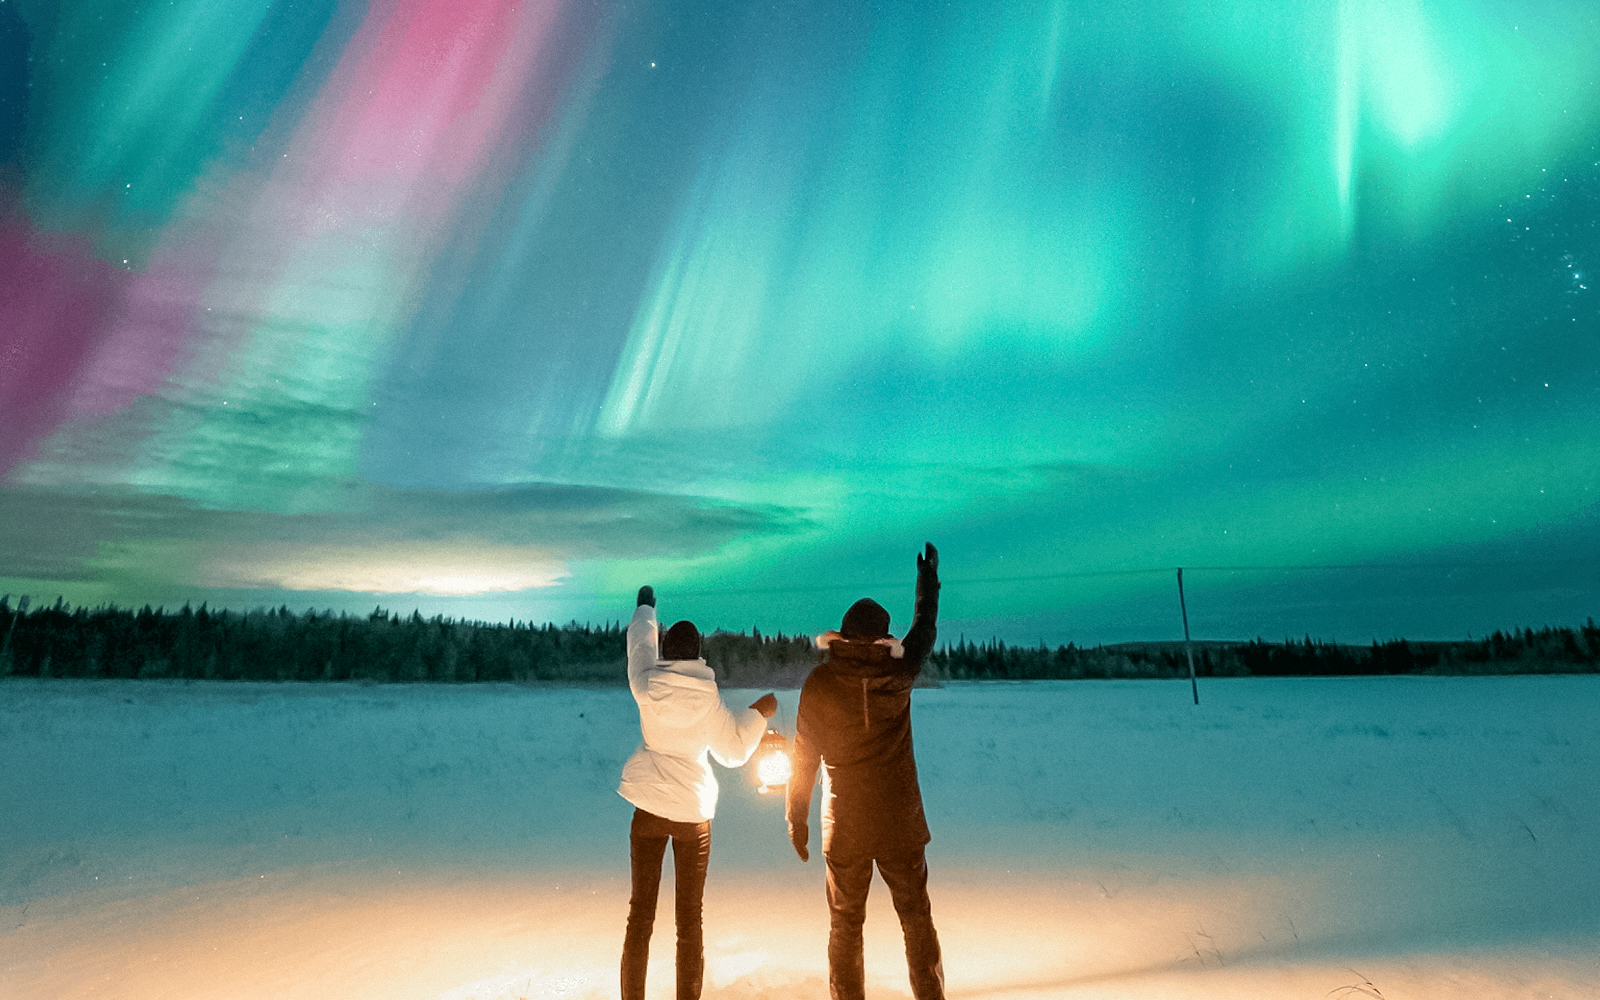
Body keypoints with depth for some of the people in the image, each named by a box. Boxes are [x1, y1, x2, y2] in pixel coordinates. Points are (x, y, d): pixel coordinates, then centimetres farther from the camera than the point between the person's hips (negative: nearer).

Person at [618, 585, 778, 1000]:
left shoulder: (646, 685, -6)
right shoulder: (709, 699, -10)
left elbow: (639, 641, 14)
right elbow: (734, 751, 0)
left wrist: (645, 607, 32)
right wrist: (759, 713, 12)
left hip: (648, 806, 2)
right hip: (693, 810, -1)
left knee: (639, 916, 10)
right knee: (689, 922, 8)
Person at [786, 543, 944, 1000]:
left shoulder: (817, 683, -8)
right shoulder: (897, 674, -7)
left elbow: (804, 756, -2)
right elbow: (924, 631, 13)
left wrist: (796, 820, 9)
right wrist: (928, 580, 28)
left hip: (844, 828, 0)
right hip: (900, 823, 1)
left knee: (845, 924, 14)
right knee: (916, 917, 16)